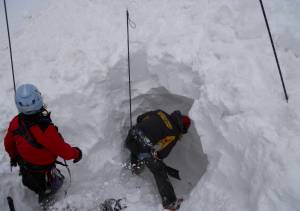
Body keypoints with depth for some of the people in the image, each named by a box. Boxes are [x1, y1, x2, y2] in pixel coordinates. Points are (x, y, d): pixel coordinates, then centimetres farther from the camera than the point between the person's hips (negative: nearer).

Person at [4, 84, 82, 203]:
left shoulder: (16, 122, -23)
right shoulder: (46, 131, -43)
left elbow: (8, 143, -3)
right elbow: (63, 151, -29)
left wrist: (13, 155, 19)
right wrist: (76, 153, -8)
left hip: (24, 168, 5)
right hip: (44, 172, -5)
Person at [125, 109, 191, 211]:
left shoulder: (160, 113, 19)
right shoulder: (174, 134, 8)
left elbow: (139, 118, 22)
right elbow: (163, 153, 7)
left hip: (132, 137, 5)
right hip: (144, 148, -5)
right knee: (160, 173, 12)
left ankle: (135, 165, 52)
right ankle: (170, 202, 18)